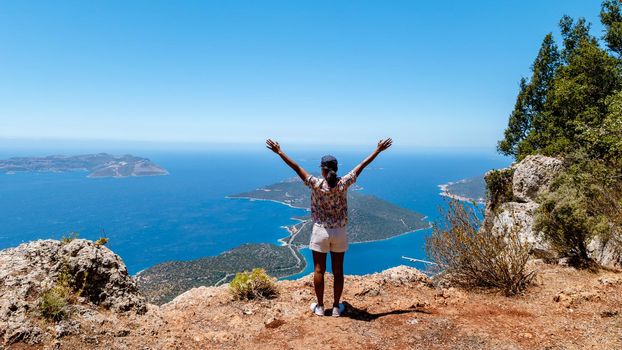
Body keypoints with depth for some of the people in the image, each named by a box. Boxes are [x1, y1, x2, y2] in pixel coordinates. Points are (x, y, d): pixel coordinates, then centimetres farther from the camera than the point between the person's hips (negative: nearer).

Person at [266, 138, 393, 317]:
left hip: (320, 231, -1)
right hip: (340, 233, 2)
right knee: (338, 271, 12)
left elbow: (296, 167, -9)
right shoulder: (343, 183, -10)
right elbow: (361, 166, -3)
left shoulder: (316, 184, -14)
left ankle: (319, 306, 21)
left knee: (319, 270, 10)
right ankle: (336, 307, 22)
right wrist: (378, 150, 6)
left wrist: (279, 151, -2)